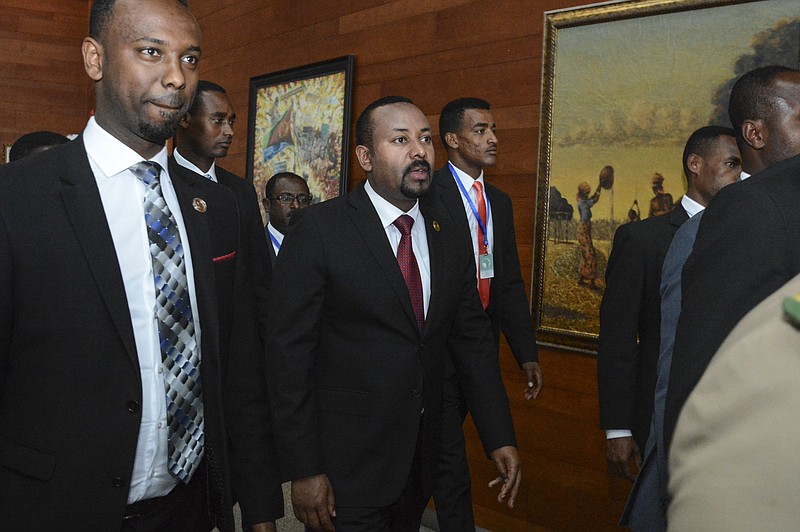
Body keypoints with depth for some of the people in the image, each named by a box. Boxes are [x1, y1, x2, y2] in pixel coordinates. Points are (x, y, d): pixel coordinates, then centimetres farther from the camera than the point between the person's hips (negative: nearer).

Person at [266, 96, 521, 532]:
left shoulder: (450, 238, 5)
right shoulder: (318, 229, -12)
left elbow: (473, 340, 10)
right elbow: (290, 352, -13)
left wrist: (500, 438, 3)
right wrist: (304, 470, -15)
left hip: (420, 461, 5)